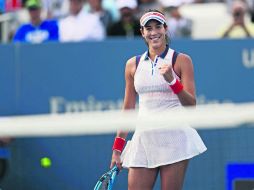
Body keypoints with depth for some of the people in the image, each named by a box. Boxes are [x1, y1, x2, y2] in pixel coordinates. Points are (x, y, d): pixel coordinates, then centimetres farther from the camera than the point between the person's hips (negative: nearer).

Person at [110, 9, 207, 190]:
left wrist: (171, 80, -17)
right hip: (143, 139, 3)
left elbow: (191, 105, -2)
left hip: (174, 139, -3)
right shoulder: (133, 64, 12)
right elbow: (128, 109, 16)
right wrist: (117, 149, 12)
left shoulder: (181, 60, 2)